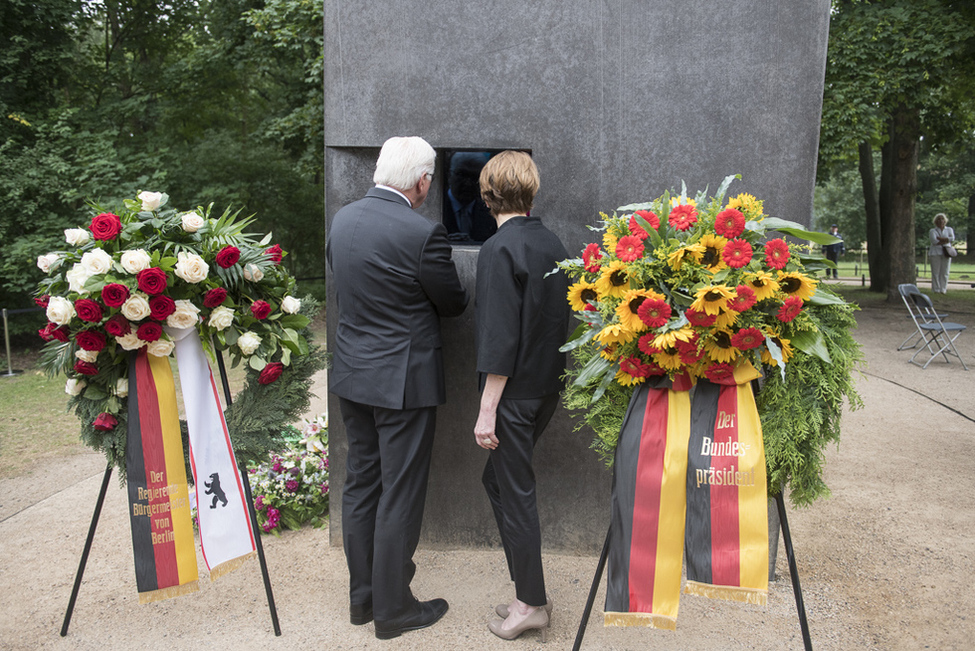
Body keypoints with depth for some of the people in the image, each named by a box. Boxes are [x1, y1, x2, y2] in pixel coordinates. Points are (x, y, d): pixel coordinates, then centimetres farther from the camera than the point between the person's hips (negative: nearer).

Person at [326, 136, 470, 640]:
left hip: (352, 372, 8)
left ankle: (361, 596, 33)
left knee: (360, 485, 18)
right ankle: (392, 609, 22)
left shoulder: (342, 218, 2)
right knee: (400, 497, 6)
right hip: (403, 378, -7)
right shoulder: (422, 233, -20)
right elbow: (454, 303, -7)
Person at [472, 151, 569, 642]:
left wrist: (487, 410, -16)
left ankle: (532, 604, 20)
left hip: (515, 393, -8)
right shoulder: (551, 243, 7)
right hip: (547, 388, 8)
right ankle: (527, 591, 29)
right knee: (498, 480, 19)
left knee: (515, 494, 5)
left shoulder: (500, 249, -16)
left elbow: (499, 338, -20)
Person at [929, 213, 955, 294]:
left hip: (946, 253, 2)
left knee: (945, 272, -2)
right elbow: (934, 241, -9)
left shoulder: (949, 229, 16)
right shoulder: (932, 231, 9)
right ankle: (936, 290, -4)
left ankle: (943, 289, 1)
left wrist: (940, 238, -7)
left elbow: (952, 238, -3)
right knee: (936, 272, -6)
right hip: (935, 253, -2)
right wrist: (946, 241, -4)